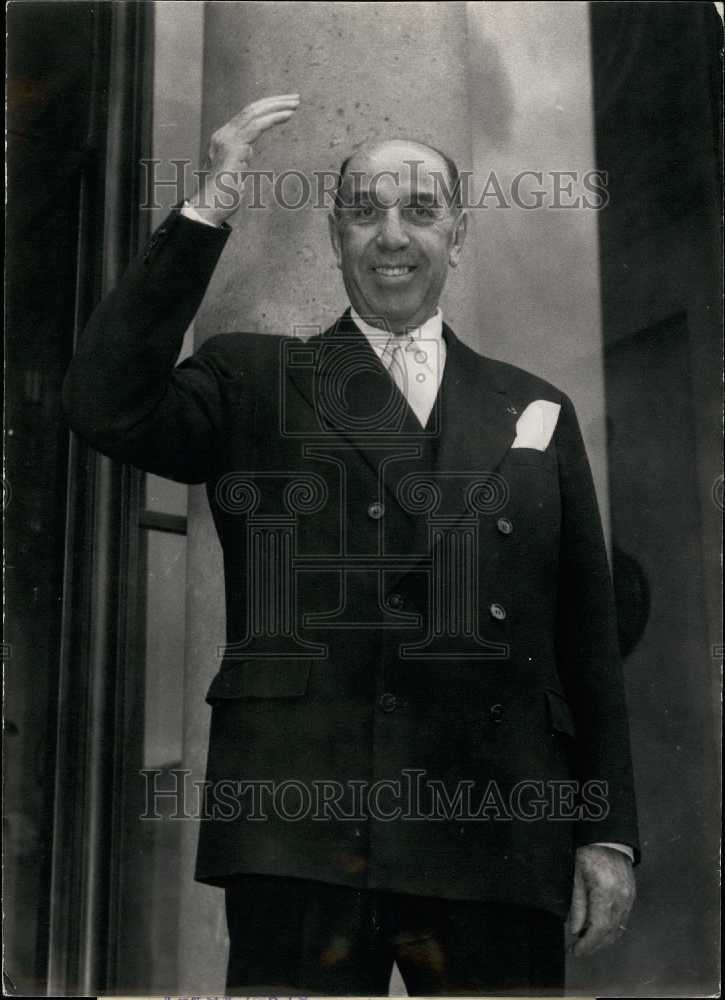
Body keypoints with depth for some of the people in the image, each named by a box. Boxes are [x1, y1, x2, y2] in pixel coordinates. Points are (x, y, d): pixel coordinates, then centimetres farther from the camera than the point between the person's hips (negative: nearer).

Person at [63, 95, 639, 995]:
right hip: (298, 835, -2)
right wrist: (207, 211, -12)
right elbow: (105, 407, -11)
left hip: (497, 847, 2)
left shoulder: (537, 412, 14)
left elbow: (588, 641, 12)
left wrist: (609, 834, 7)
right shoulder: (254, 382, 9)